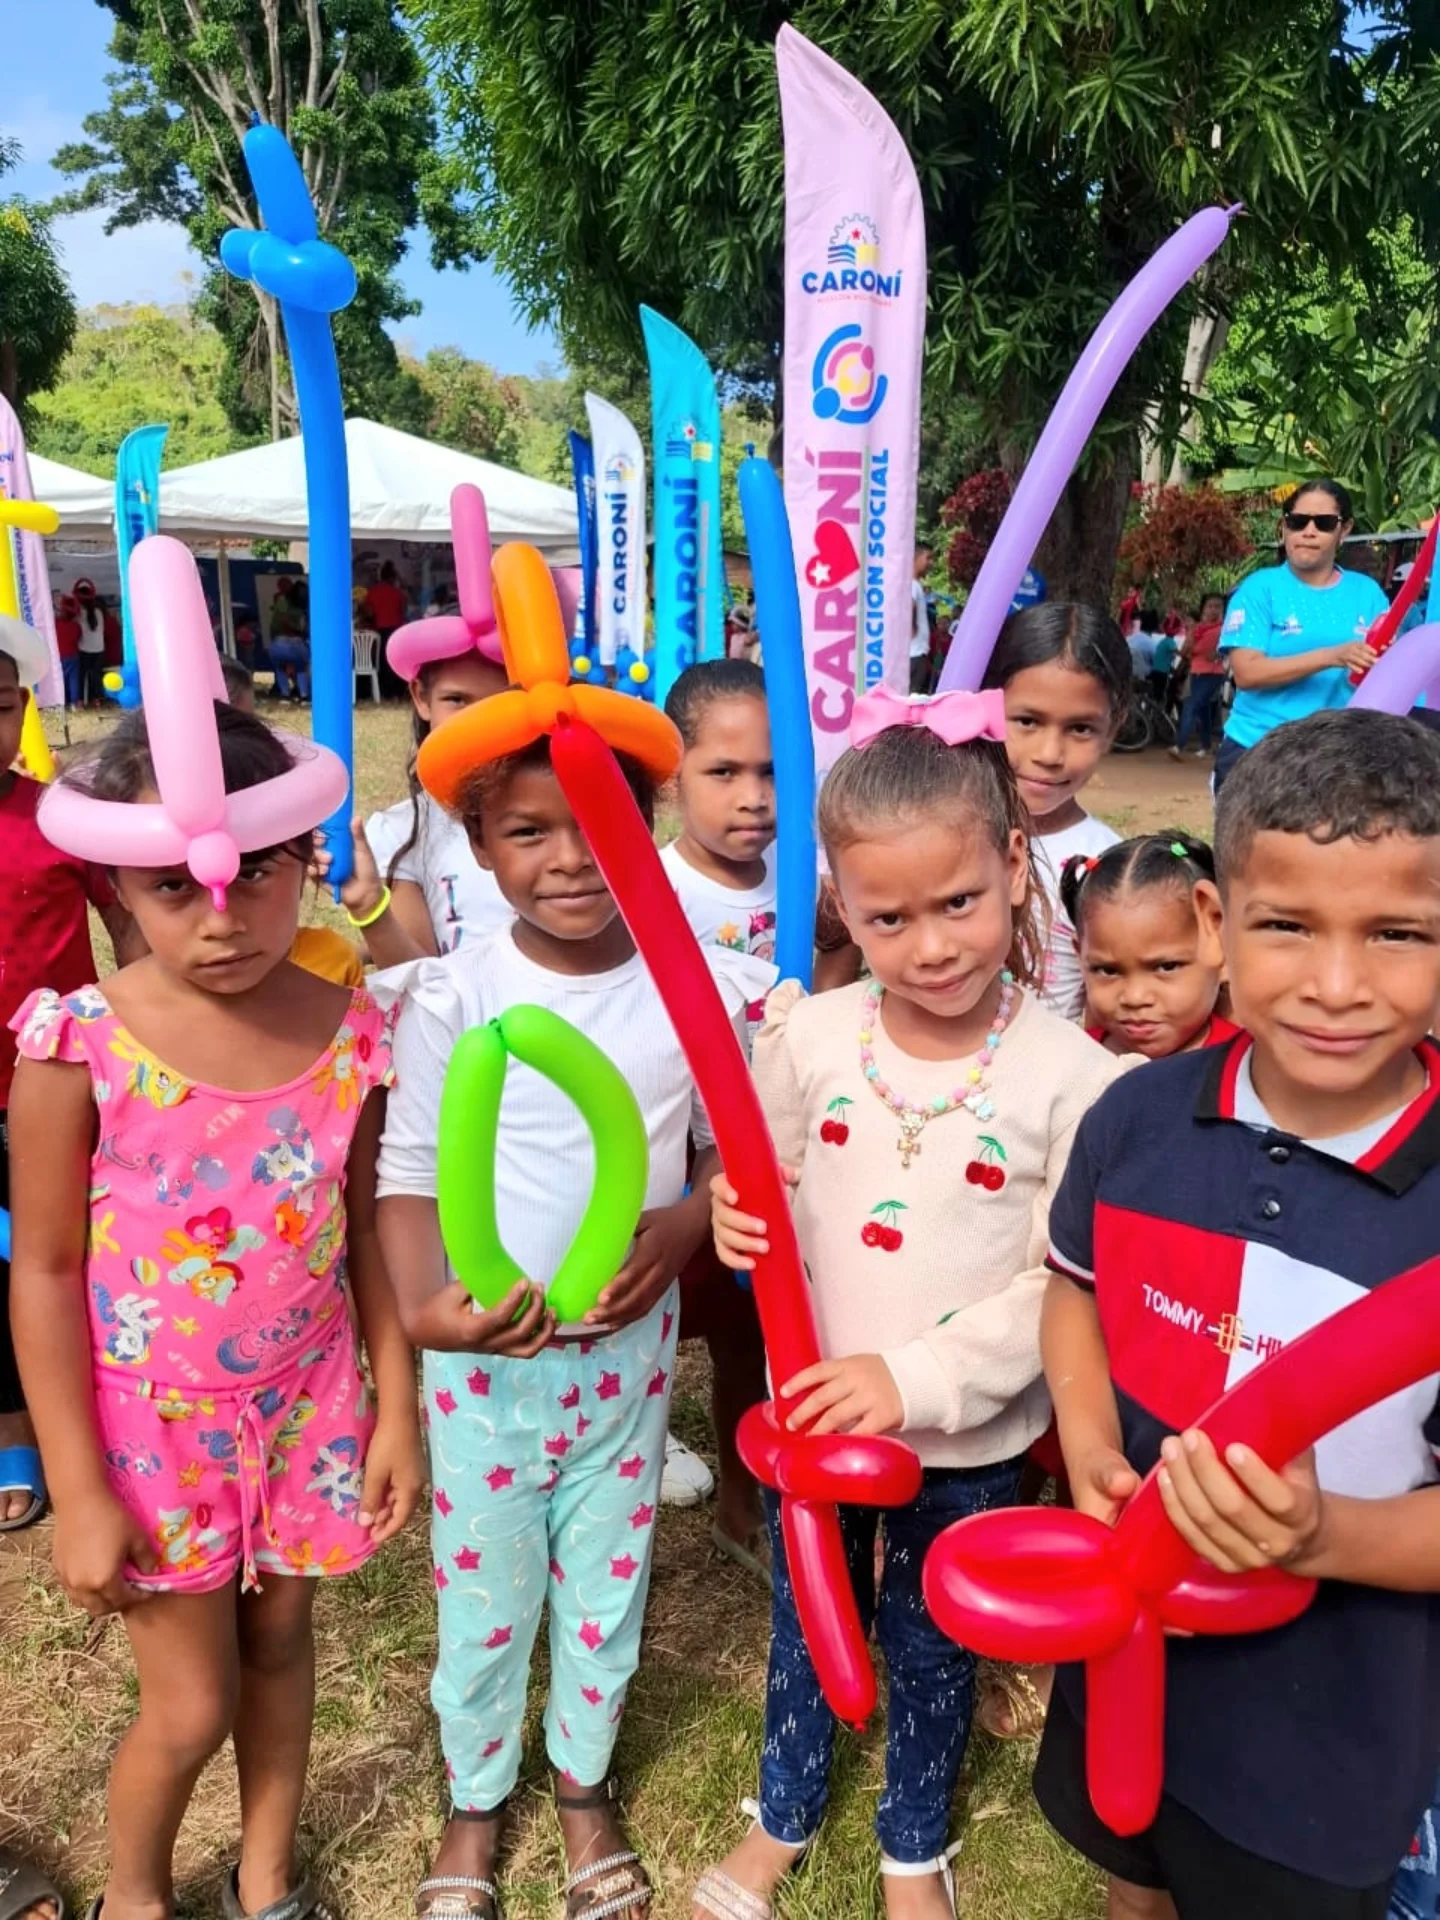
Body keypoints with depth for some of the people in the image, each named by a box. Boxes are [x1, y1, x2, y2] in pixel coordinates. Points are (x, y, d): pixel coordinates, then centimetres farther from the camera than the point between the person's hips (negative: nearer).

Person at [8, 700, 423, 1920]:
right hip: (153, 1427, -2)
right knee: (193, 1704, 12)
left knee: (280, 1641, 22)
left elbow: (361, 1232, -2)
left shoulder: (351, 1036, -13)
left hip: (307, 1405, 3)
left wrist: (397, 1406, 2)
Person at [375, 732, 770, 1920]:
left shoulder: (698, 988, -11)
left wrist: (683, 1224, -20)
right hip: (488, 1353, -1)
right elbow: (411, 1176, -10)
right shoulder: (450, 998, -15)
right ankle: (476, 1798, 48)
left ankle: (584, 1782, 50)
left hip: (630, 1349, 1)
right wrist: (421, 1308, -27)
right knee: (484, 1592, 18)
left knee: (607, 1584, 21)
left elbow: (736, 1150, 0)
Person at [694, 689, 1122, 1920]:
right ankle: (783, 1817, 55)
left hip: (971, 1439, -1)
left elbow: (1061, 1284, -16)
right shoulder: (807, 1037, -13)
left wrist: (918, 1377, -23)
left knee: (936, 1649, 23)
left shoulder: (1071, 1074, -19)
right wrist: (745, 1225, -21)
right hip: (812, 1411, 2)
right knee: (807, 1626, 25)